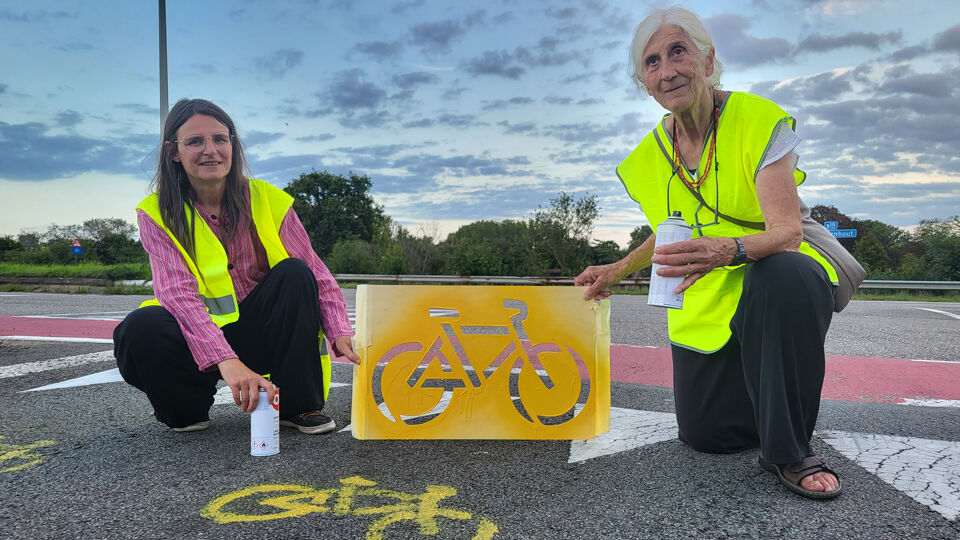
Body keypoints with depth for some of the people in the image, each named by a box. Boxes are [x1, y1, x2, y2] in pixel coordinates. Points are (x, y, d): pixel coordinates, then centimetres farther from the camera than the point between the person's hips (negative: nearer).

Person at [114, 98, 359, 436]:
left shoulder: (267, 200, -5)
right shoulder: (157, 214, -8)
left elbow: (315, 271, -9)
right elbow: (177, 292, -23)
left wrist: (339, 330, -28)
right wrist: (227, 361, -39)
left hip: (260, 331, 1)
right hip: (200, 339, -1)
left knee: (294, 274, -24)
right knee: (141, 329, -30)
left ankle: (300, 406, -13)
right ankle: (188, 409, 1)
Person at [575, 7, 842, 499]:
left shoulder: (760, 122, -14)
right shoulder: (649, 157, 0)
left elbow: (787, 232, -24)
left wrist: (728, 250, -43)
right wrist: (618, 271, 17)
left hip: (773, 290, -3)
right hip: (704, 310, 4)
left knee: (782, 272, -40)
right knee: (706, 435, -2)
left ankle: (789, 450, -21)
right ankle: (752, 386, 33)